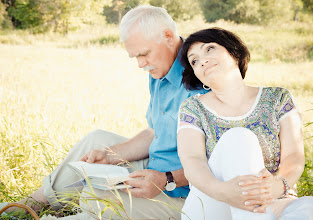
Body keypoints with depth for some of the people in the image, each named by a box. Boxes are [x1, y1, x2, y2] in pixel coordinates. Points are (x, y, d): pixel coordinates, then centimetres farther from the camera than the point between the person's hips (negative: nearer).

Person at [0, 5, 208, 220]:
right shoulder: (159, 75, 8)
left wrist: (168, 180, -33)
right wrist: (109, 156, 3)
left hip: (178, 194, -10)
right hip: (154, 171, 10)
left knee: (92, 200, -21)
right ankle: (36, 201, 19)